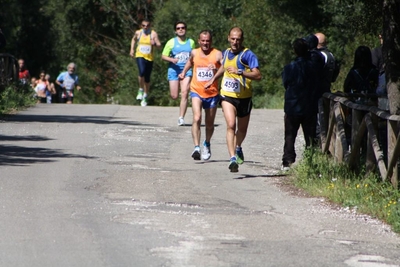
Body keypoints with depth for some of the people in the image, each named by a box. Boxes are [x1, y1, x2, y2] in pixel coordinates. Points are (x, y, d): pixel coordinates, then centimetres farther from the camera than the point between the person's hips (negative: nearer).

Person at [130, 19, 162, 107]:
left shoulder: (153, 34, -5)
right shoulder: (138, 33, 3)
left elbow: (159, 45, -12)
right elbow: (133, 39, 25)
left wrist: (155, 43, -34)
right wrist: (132, 49, 15)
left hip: (149, 58, 0)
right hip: (140, 56, 0)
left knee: (147, 78, 8)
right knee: (142, 72, -28)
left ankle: (145, 97, 24)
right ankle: (141, 90, -7)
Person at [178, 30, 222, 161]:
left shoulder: (217, 54, -7)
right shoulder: (194, 53, 3)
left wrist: (216, 69, -36)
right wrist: (184, 72, 29)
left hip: (212, 93, 0)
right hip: (197, 91, 0)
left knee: (209, 124, 13)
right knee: (197, 119, -21)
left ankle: (207, 144, 39)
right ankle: (196, 147, -27)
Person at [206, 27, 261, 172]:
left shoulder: (248, 54, -10)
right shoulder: (226, 52, 7)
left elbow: (257, 75, -21)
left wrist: (240, 72, -32)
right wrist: (213, 79, 33)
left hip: (244, 97, -1)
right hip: (227, 96, 1)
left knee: (242, 129, 17)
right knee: (231, 125, -20)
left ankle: (238, 148, 48)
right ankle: (233, 158, -27)